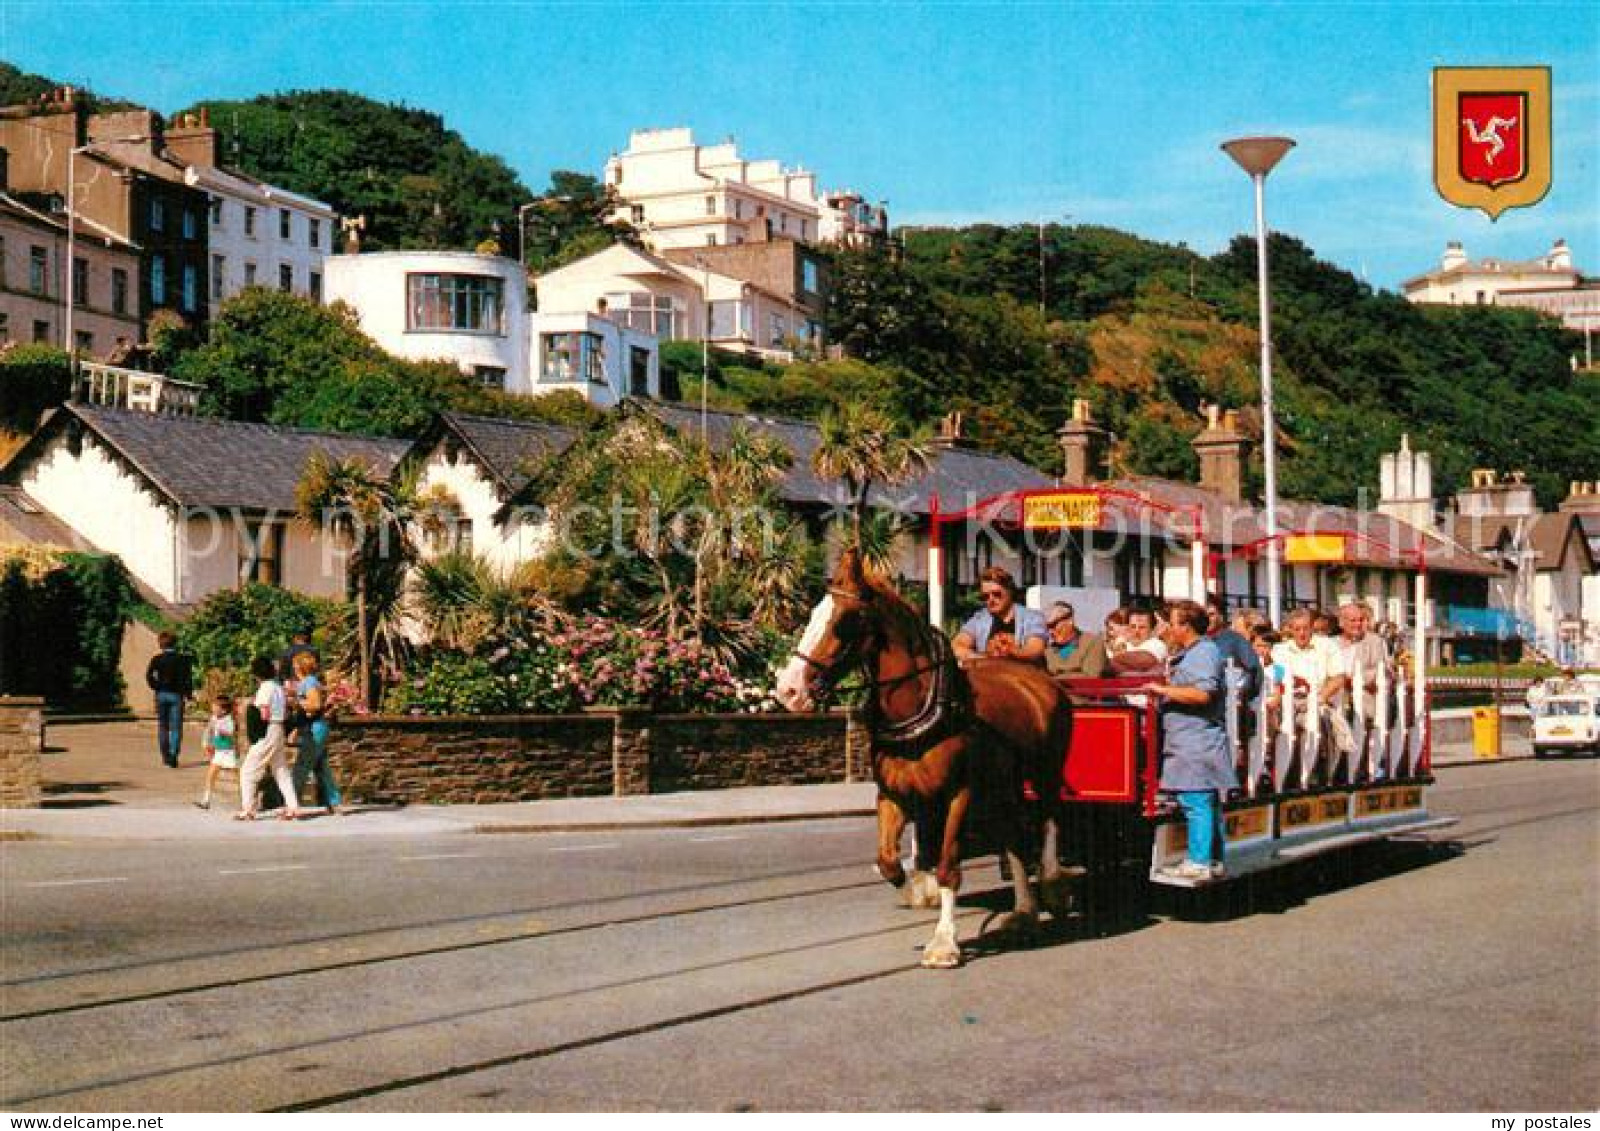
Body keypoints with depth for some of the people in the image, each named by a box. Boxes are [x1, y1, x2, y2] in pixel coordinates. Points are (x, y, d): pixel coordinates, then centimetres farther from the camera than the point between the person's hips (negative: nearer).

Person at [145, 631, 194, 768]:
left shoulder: (156, 659, 0)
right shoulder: (182, 659, -2)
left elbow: (149, 675, -10)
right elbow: (188, 677, -7)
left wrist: (156, 687, 1)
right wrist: (188, 694, -1)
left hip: (161, 694, 1)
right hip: (176, 695, -1)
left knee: (162, 726, 13)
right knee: (176, 727, 0)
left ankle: (165, 756, 14)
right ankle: (173, 756, -10)